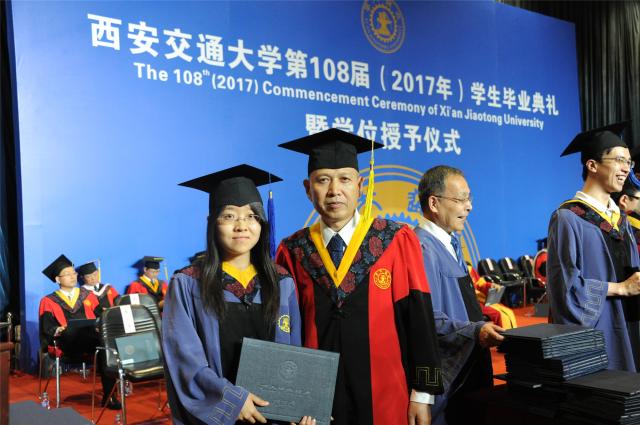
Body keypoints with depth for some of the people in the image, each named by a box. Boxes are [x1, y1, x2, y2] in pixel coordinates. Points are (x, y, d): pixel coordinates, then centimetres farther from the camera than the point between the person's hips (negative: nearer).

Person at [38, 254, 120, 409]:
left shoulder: (87, 295, 21)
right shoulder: (49, 301, 13)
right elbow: (47, 328, 2)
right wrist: (57, 331, -20)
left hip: (91, 341, 3)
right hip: (65, 344, -2)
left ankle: (108, 396, -25)